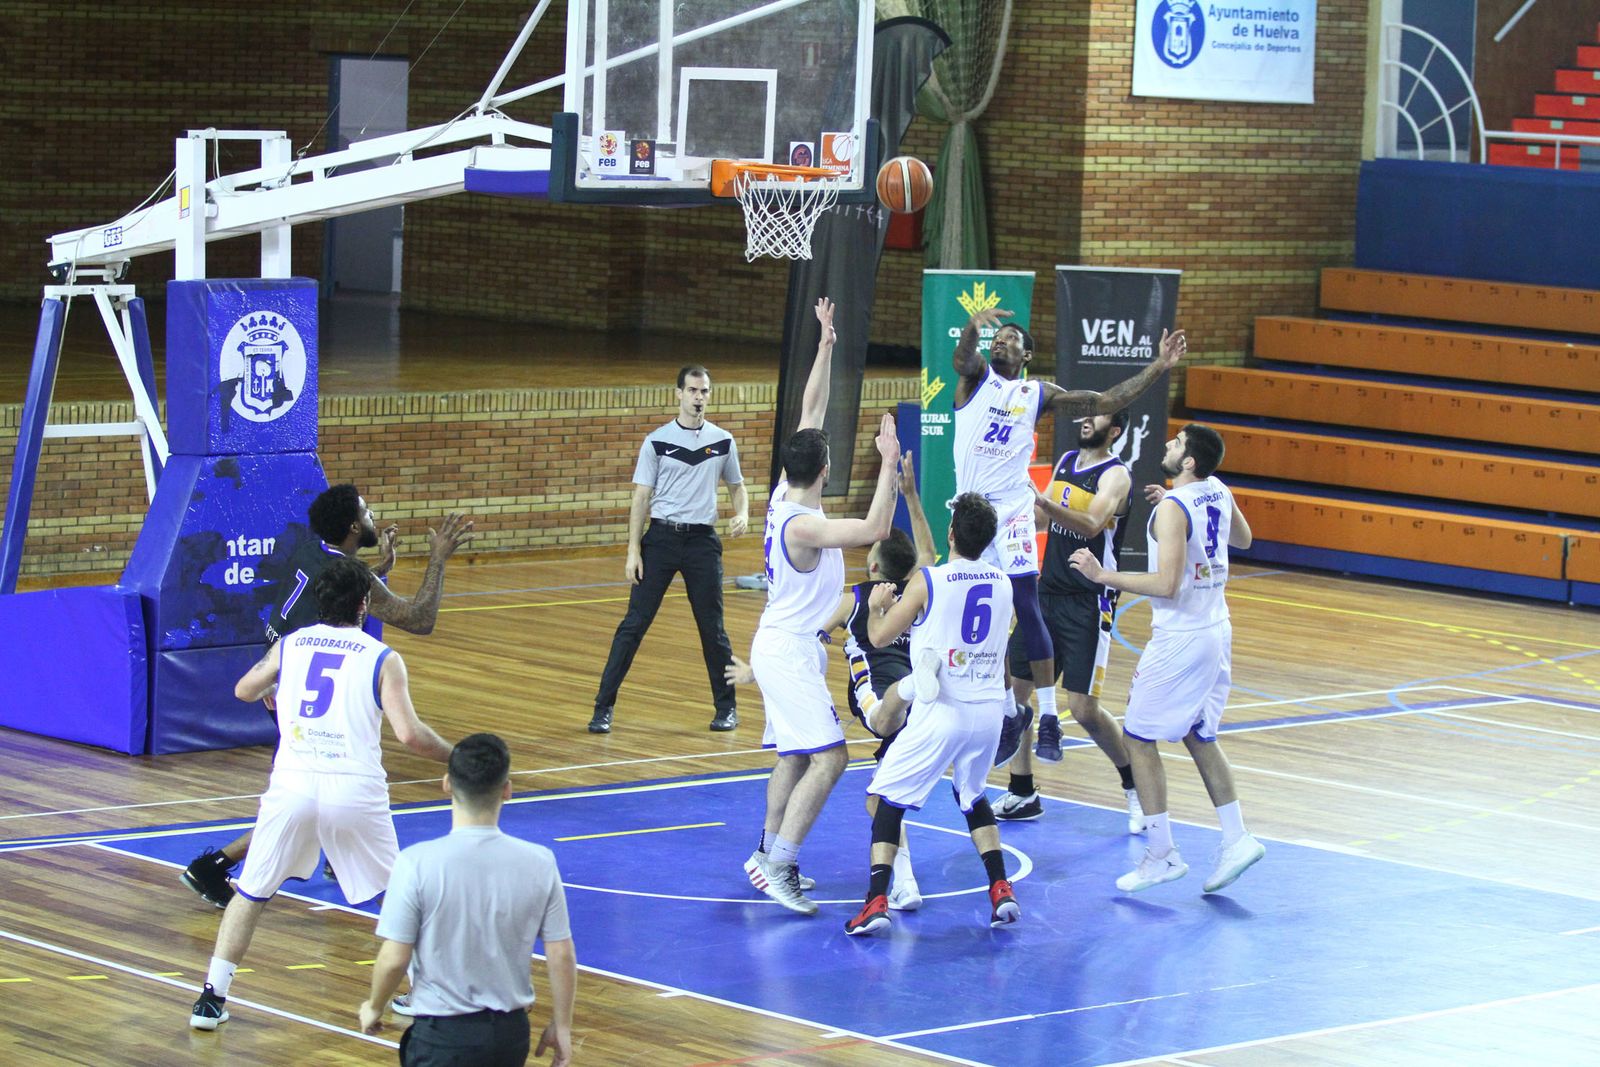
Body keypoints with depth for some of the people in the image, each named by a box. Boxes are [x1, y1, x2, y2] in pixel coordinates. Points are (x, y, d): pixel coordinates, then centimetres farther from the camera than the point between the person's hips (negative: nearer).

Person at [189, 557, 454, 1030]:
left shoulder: (289, 645, 10)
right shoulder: (383, 659, 1)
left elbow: (244, 691, 27)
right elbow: (410, 734, -7)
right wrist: (456, 758, 11)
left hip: (293, 785, 2)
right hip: (355, 791, -2)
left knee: (251, 894, 13)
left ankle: (212, 997, 7)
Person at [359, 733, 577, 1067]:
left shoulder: (417, 864, -16)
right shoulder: (538, 862, -6)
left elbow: (394, 959, -12)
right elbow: (562, 957, -1)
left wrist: (374, 1007, 8)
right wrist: (561, 1027, 14)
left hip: (443, 1033, -4)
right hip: (510, 1032, 4)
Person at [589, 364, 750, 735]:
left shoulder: (723, 441, 5)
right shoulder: (657, 442, -1)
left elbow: (737, 486, 18)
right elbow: (641, 498, 0)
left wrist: (742, 514, -3)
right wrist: (633, 551, -6)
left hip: (702, 540, 1)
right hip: (661, 538, -1)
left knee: (713, 628, 5)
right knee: (634, 624, -4)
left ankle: (726, 707, 19)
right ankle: (603, 707, -1)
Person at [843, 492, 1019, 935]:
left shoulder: (925, 582, -10)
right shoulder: (1003, 583, 6)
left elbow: (880, 636, 1)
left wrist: (877, 606, 22)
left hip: (942, 711, -5)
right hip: (991, 708, 5)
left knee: (890, 798, 5)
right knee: (973, 795, 27)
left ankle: (877, 901, -9)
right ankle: (1001, 891, 15)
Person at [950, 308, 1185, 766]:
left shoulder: (1040, 395, 8)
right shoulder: (975, 377, 7)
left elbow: (1107, 402, 8)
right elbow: (963, 354, -17)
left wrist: (1157, 368, 0)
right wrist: (974, 324, -41)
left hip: (1010, 508, -2)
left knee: (1027, 608, -11)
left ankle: (1048, 719, -13)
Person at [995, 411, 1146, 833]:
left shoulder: (1116, 475, -13)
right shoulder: (1066, 461, 10)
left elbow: (1091, 525, -31)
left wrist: (1044, 501, -46)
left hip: (1088, 604, -7)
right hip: (1047, 593, 7)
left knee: (1084, 708, -10)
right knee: (1010, 686, 4)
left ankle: (1135, 787, 11)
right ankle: (1023, 794, 15)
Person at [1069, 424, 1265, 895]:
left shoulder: (1173, 508, -20)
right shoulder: (1217, 492, 4)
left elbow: (1166, 584, -26)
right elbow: (1243, 539, 25)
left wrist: (1103, 575, -19)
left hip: (1180, 639, -8)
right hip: (1216, 631, 8)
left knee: (1139, 737, 3)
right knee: (1199, 737, 19)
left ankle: (1162, 855, 2)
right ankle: (1236, 839, 12)